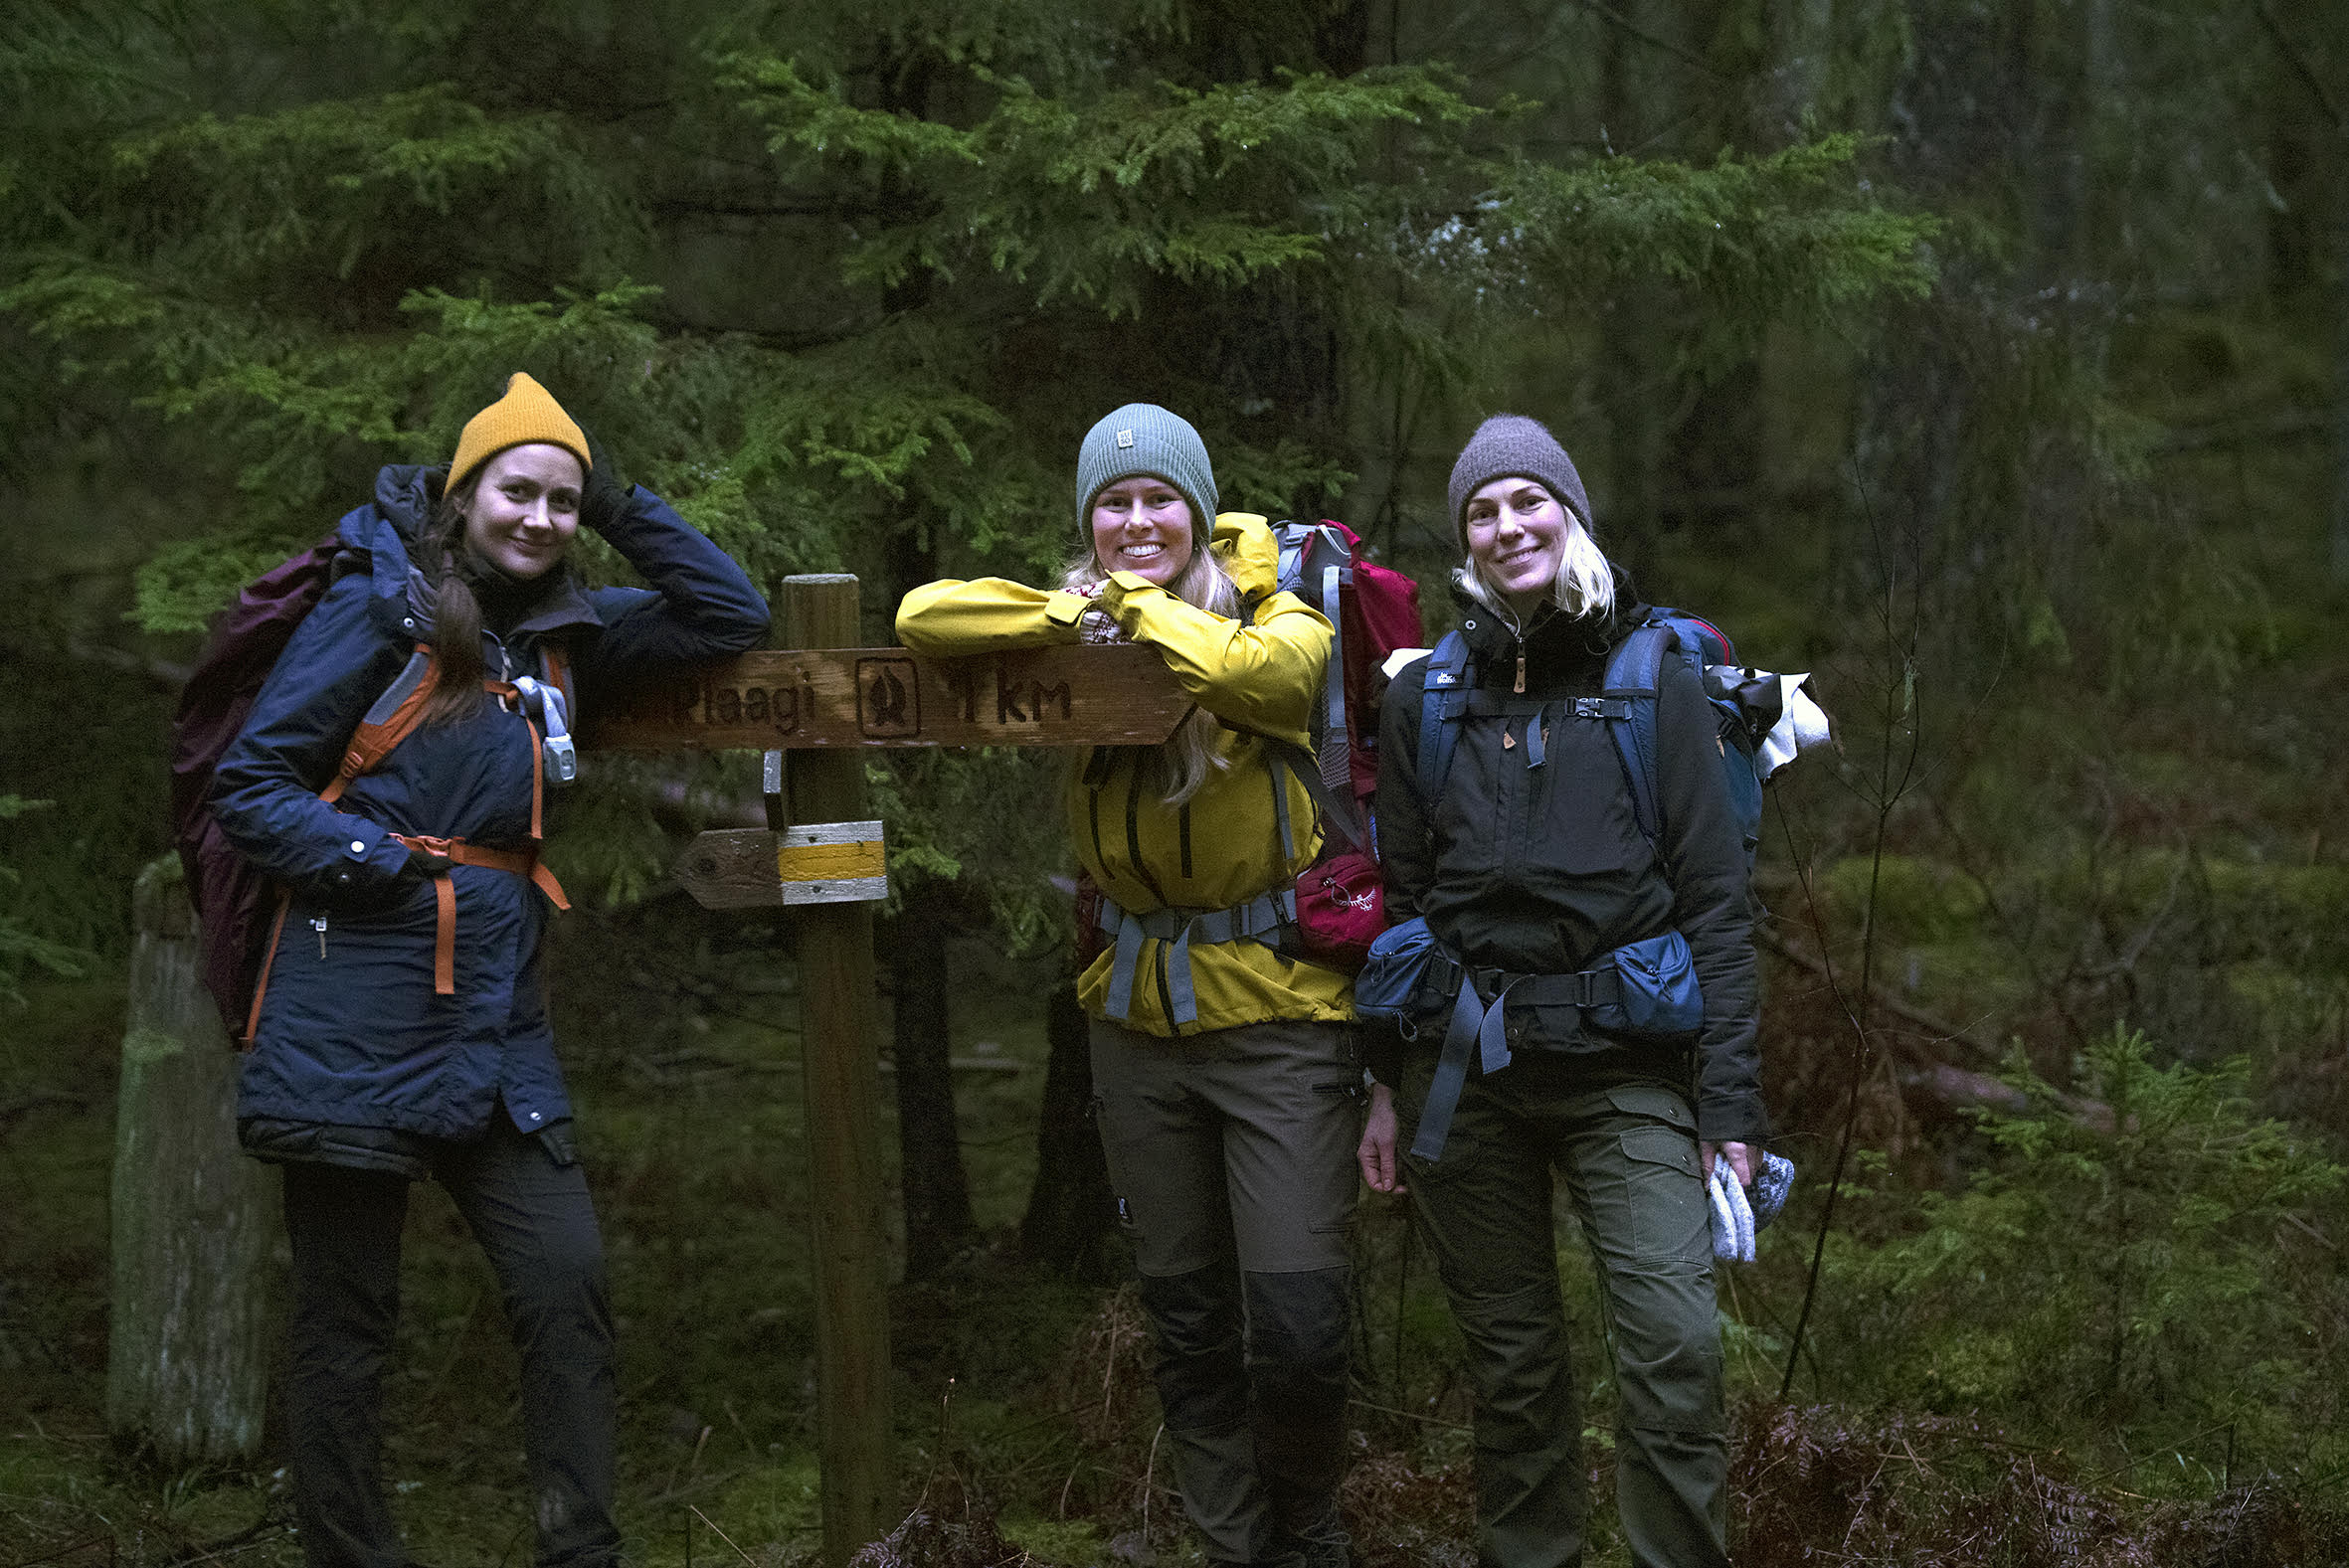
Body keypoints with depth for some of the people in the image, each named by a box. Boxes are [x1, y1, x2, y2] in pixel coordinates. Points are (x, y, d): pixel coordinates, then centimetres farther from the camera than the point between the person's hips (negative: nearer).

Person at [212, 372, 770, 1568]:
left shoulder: (561, 632, 13)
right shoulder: (377, 611, -3)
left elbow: (732, 617, 18)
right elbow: (250, 786, -3)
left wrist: (622, 512, 8)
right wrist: (375, 862, -17)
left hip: (496, 1021, 5)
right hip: (358, 1019, -5)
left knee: (567, 1289, -3)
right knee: (346, 1315, 2)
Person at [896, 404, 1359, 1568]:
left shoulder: (1274, 618, -4)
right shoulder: (1084, 635, 6)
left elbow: (1257, 672, -29)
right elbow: (924, 618, -9)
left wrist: (1134, 607, -14)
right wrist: (1079, 612, -16)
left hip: (1277, 1009, -4)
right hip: (1140, 1019, 4)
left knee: (1296, 1322, -9)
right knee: (1188, 1326, 13)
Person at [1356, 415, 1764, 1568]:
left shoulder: (1654, 679, 3)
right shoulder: (1426, 696, 11)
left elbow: (1714, 901, 1)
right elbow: (1399, 898, 14)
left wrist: (1730, 1097, -6)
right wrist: (1388, 1084, 8)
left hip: (1624, 1063, -2)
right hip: (1464, 1070, 2)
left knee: (1675, 1343, -15)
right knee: (1509, 1360, 6)